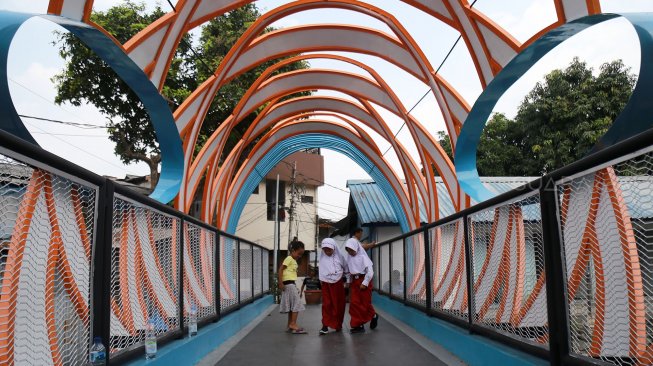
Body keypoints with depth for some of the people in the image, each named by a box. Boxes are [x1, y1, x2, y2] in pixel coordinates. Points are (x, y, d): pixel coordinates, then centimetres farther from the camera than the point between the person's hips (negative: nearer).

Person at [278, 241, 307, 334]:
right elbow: (280, 269, -15)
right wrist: (280, 283, -20)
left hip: (292, 284, 9)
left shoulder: (294, 261, 19)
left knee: (291, 305, 11)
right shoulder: (289, 258, -9)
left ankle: (290, 326, 15)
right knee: (296, 304, -9)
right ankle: (293, 324, -8)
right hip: (288, 284, -9)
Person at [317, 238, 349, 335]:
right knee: (326, 305, -5)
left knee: (339, 305, 6)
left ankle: (338, 325, 19)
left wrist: (348, 281, 7)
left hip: (338, 283, 0)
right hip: (326, 284, 0)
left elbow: (346, 269, 5)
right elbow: (321, 271, 10)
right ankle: (325, 326, -5)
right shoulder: (322, 258, -1)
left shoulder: (339, 257, -4)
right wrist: (322, 281, 7)